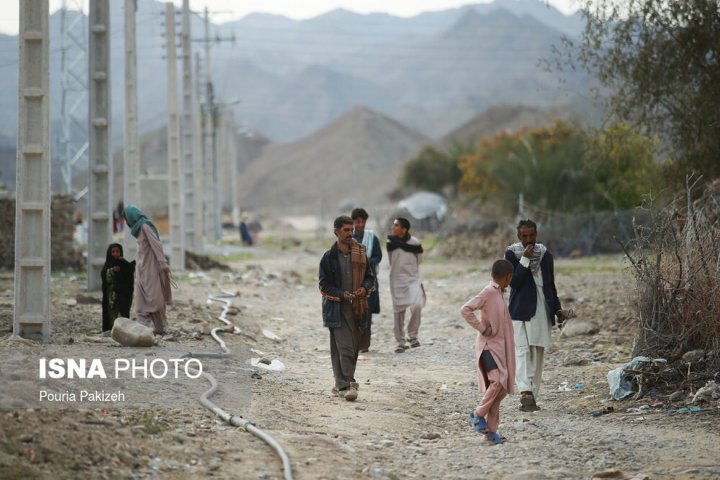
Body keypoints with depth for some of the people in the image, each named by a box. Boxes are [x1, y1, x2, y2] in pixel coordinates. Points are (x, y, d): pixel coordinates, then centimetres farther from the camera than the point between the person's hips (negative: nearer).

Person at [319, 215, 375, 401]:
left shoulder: (360, 254, 8)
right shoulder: (329, 257, -2)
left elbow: (369, 277, 15)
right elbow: (324, 284, -1)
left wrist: (365, 289, -7)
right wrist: (342, 294, -16)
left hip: (356, 307, 5)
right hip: (337, 308, -5)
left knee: (353, 347, 8)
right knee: (344, 347, -12)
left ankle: (341, 384, 20)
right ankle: (346, 385, -16)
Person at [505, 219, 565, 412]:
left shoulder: (545, 255, 10)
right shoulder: (512, 254, -2)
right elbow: (514, 282, -12)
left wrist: (557, 309, 13)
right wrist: (525, 260, -19)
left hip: (542, 310, 4)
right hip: (521, 311, -4)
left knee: (538, 353, 4)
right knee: (523, 350, -16)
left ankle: (532, 397, 8)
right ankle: (525, 392, -28)